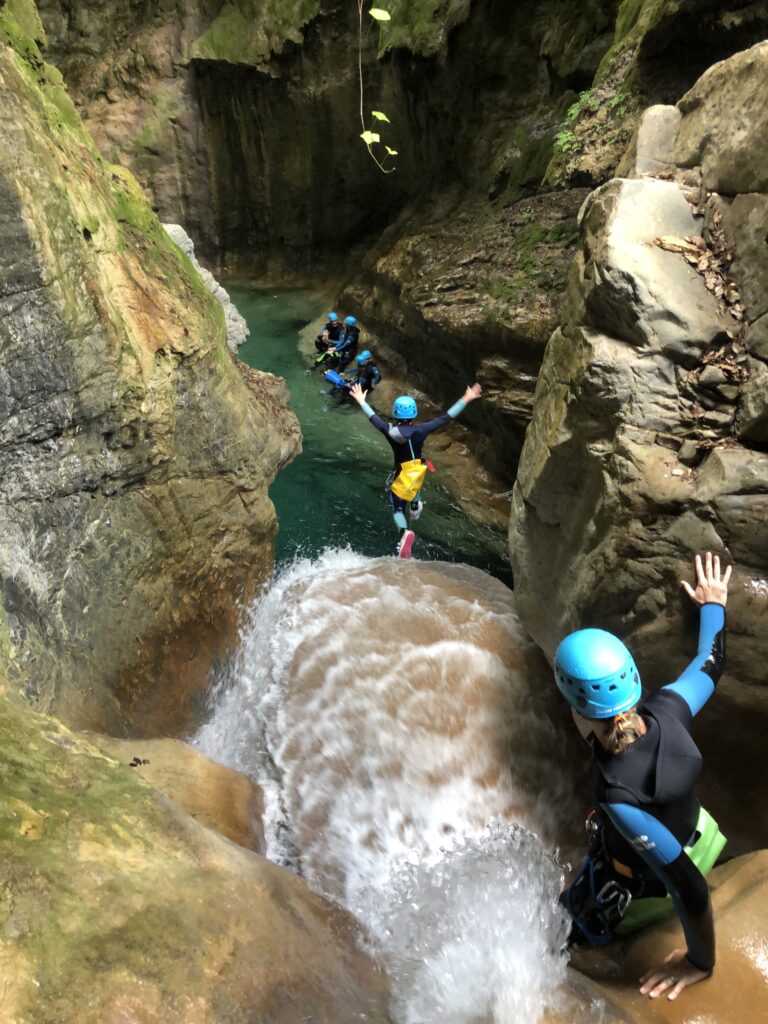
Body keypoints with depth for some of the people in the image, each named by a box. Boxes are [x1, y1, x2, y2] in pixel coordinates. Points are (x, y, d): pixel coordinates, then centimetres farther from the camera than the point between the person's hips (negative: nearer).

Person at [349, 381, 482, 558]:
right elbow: (446, 417, -12)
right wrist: (466, 399, -6)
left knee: (397, 510, 6)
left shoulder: (392, 431, -21)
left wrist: (362, 401, 6)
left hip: (400, 476, -2)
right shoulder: (421, 430, -16)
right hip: (418, 473, 3)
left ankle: (404, 532, -21)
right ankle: (415, 506, 52)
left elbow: (375, 418, -7)